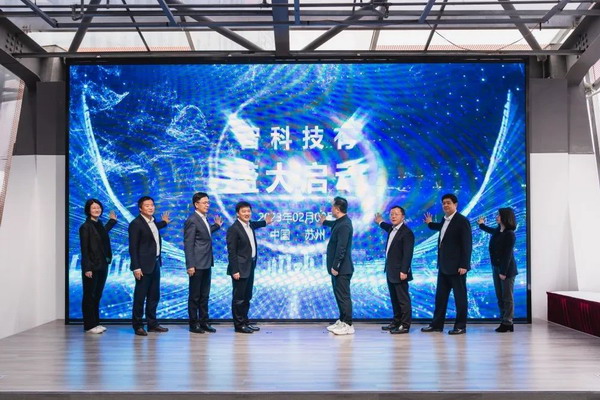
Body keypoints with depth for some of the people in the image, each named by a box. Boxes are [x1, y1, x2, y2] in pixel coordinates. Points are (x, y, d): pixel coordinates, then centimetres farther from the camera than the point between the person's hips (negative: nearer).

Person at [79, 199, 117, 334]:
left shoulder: (99, 224, 11)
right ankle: (89, 325, 8)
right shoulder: (85, 227, -10)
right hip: (92, 267, -7)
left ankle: (96, 323, 21)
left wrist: (112, 221, 42)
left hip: (102, 266, 7)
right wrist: (87, 268, -17)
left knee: (97, 295, 13)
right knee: (89, 296, 1)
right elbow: (84, 249, -13)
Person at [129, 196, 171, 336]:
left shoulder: (153, 222, 11)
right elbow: (133, 248, -14)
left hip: (155, 264, 8)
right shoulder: (136, 224, -12)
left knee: (154, 296, 13)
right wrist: (136, 267, -18)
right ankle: (138, 326, 10)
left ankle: (152, 324, 22)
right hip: (144, 265, -8)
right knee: (140, 297, 0)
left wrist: (164, 222, 35)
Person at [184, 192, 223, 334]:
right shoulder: (192, 220, -13)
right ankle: (193, 324, 12)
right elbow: (188, 244, -16)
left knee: (204, 295, 13)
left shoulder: (204, 219, 13)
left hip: (206, 263, 8)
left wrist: (216, 225, 27)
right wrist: (190, 265, -19)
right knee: (194, 296, 3)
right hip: (197, 264, -8)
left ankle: (204, 322, 22)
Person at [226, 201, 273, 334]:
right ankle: (239, 325, 8)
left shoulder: (249, 225, 9)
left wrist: (265, 222, 32)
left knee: (247, 297, 16)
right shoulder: (233, 229, -15)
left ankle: (245, 321, 26)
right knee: (238, 298, 0)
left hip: (250, 267, 9)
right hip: (240, 268, -8)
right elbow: (231, 252, -17)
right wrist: (235, 271, -20)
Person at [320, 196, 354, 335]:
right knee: (339, 295, 16)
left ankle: (348, 325, 3)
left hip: (341, 268, -10)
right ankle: (342, 321, 26)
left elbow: (341, 248, -25)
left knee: (343, 296, -4)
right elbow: (335, 224, 37)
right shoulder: (341, 221, 10)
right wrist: (324, 222, 56)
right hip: (338, 267, 10)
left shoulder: (344, 225, -21)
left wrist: (335, 266, -23)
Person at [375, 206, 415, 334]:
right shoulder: (392, 229, 12)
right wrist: (380, 222, 56)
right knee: (394, 299, 15)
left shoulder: (407, 232, -15)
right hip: (390, 271, 9)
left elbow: (408, 254, -20)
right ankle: (396, 322, 23)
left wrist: (404, 271, -24)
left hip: (399, 272, -9)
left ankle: (405, 325, 2)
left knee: (403, 299, -3)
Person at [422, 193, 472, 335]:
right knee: (440, 296, 12)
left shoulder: (462, 221, -12)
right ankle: (437, 324, 19)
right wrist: (430, 224, 39)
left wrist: (464, 265, -19)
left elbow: (467, 244, -15)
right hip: (443, 265, 8)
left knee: (460, 296, 3)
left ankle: (461, 326, 11)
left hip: (456, 266, -8)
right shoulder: (445, 220, 11)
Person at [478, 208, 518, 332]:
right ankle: (504, 321, 15)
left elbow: (508, 254, -18)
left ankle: (508, 323, 3)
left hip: (507, 269, -8)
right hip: (496, 267, 8)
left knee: (507, 297, -2)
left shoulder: (509, 234, -15)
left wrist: (504, 272, -20)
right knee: (500, 297, 9)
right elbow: (490, 231, 34)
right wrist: (481, 225, 50)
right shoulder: (498, 231, 7)